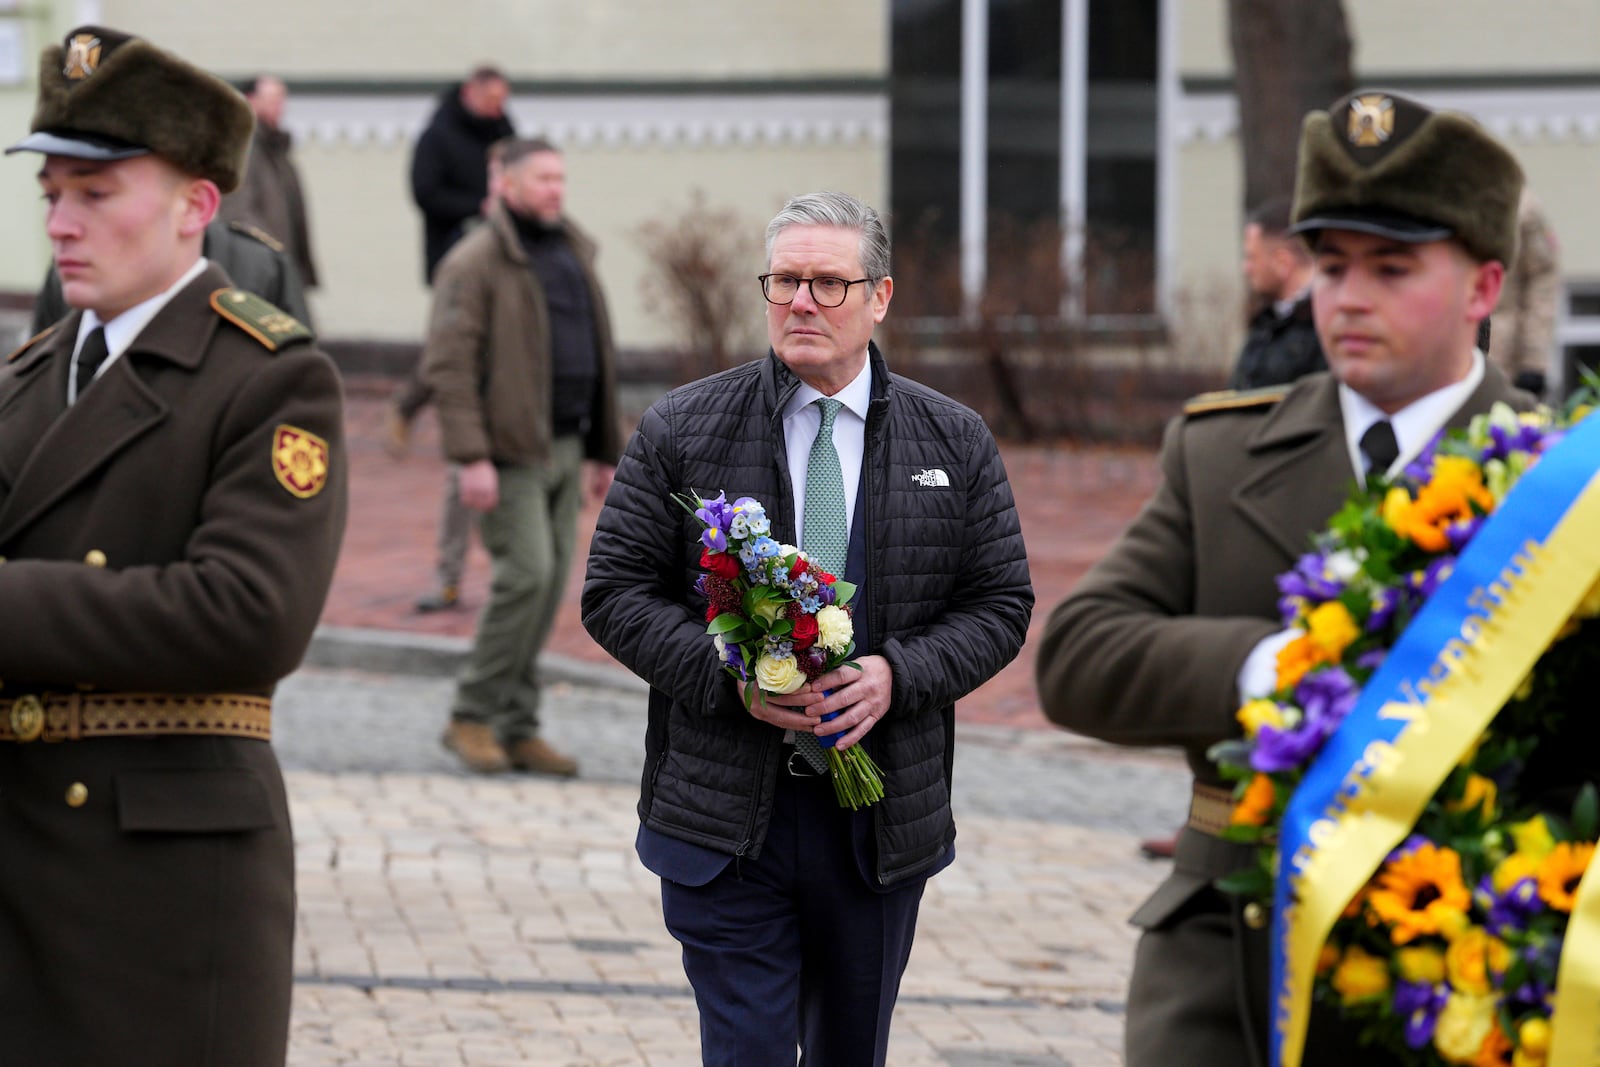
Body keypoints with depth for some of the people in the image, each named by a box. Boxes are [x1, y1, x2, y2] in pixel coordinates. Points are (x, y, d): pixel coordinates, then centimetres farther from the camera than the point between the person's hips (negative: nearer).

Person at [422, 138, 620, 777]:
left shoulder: (573, 254, 16)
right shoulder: (476, 262, -9)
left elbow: (596, 356, 22)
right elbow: (448, 365, -15)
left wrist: (602, 450, 20)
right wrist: (471, 457, -22)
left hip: (565, 446, 8)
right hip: (510, 448, -8)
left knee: (549, 585, 7)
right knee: (526, 573, -14)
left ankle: (517, 729, 13)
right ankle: (471, 717, -3)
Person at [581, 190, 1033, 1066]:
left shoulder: (955, 444, 6)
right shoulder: (680, 433, 1)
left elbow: (1000, 607, 6)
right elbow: (615, 595, 0)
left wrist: (896, 674, -13)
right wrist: (731, 675, -16)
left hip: (882, 821, 2)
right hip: (727, 818, -2)